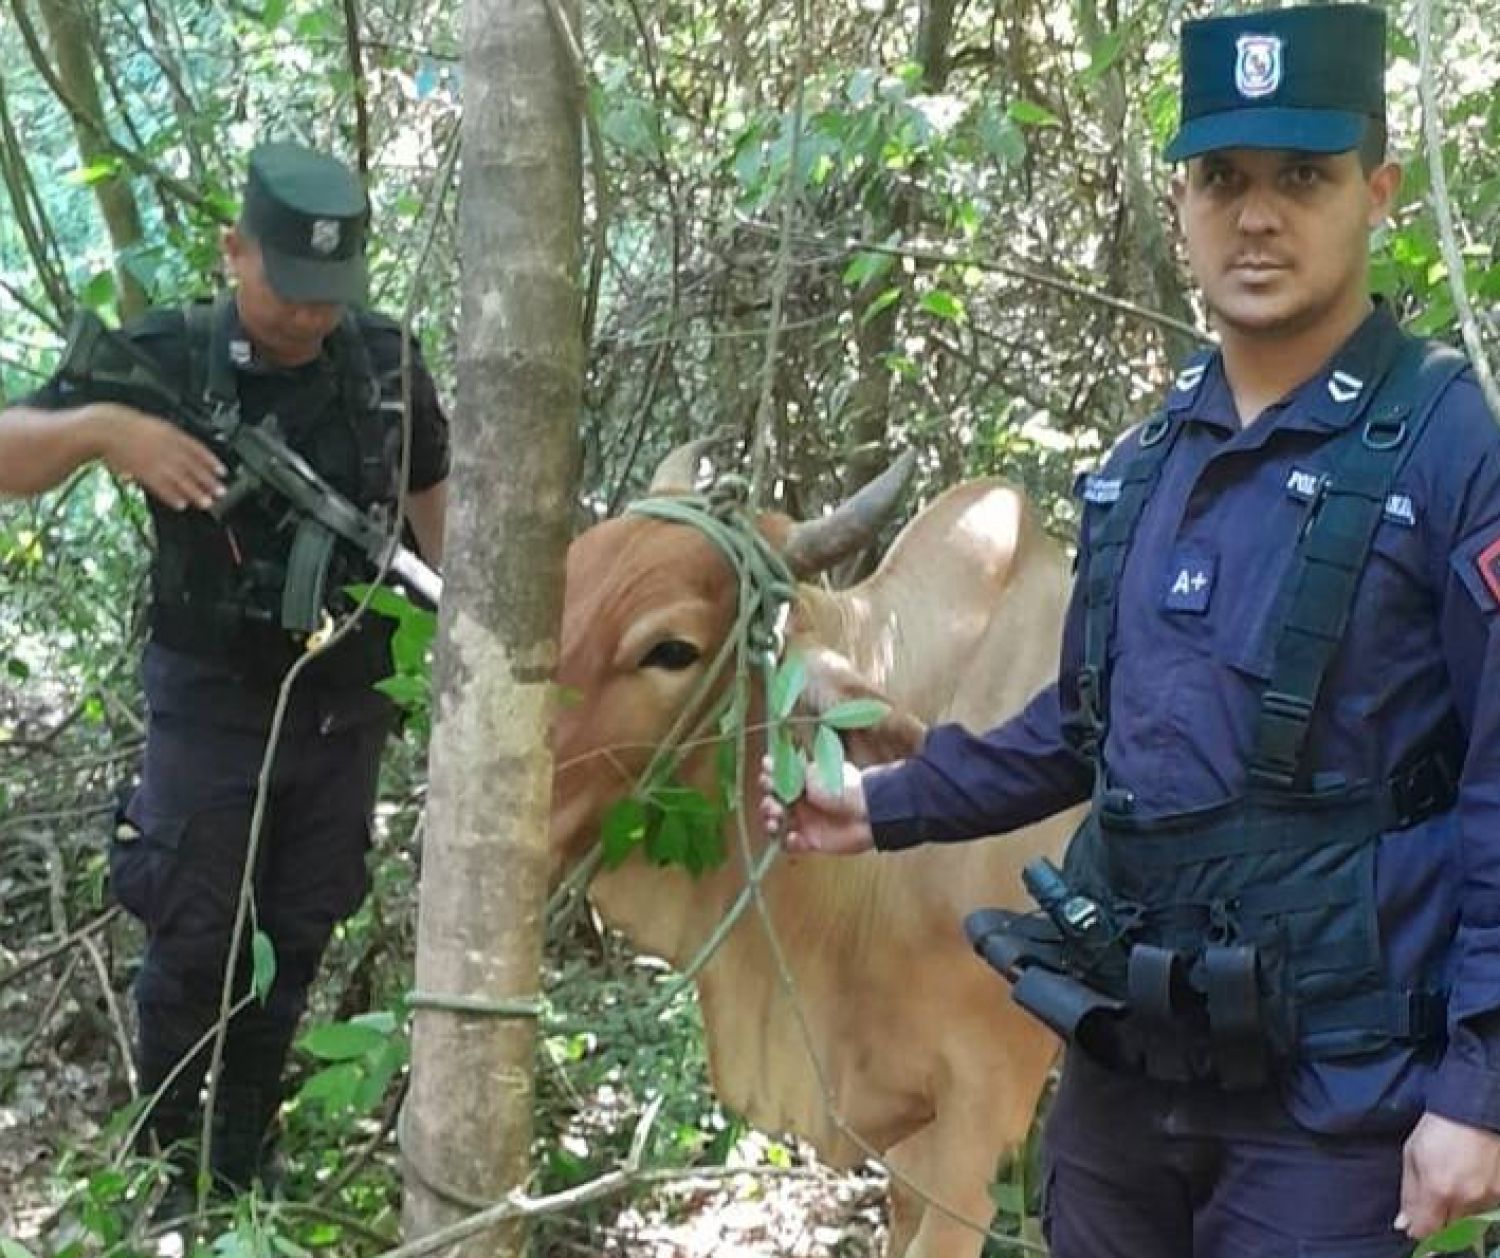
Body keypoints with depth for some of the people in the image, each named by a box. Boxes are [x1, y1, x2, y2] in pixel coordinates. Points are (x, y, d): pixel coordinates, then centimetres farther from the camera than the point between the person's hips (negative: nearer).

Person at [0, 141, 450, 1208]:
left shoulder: (386, 361, -4)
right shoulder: (165, 357, -13)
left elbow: (433, 490, 13)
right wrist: (98, 427, -36)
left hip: (345, 707, 3)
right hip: (211, 706, -3)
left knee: (298, 941, 14)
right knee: (193, 945, 2)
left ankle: (249, 1153, 31)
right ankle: (170, 1169, 22)